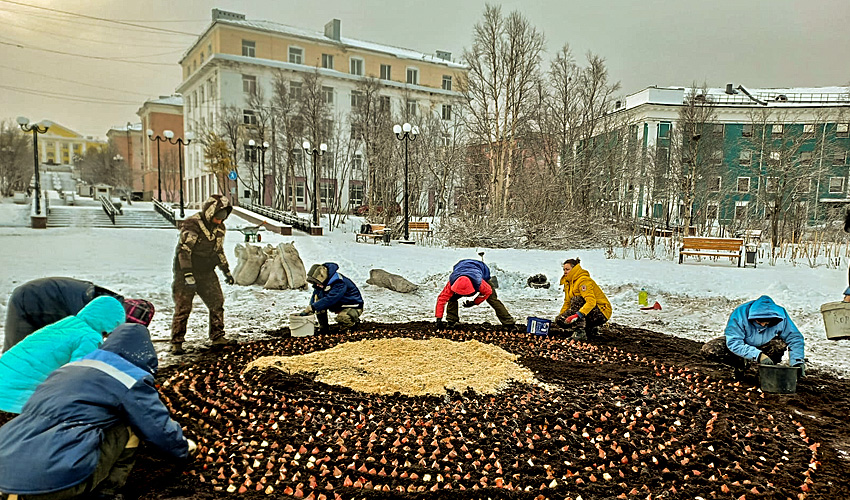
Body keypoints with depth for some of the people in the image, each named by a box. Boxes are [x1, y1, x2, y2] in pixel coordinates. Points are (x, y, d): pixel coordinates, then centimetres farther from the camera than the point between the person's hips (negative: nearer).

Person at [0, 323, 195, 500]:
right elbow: (161, 427, 8)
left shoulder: (68, 368, 24)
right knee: (128, 426, 7)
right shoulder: (131, 379, 1)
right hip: (57, 477, -7)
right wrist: (183, 447, 29)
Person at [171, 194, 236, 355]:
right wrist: (188, 274, -29)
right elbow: (183, 250, -23)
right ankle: (176, 343, 5)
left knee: (217, 303, 4)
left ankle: (218, 337, 14)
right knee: (183, 307, -5)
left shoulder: (219, 228, 5)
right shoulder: (191, 225, -18)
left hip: (206, 272, 7)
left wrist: (226, 271, 19)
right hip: (186, 271, -6)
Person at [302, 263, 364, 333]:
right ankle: (323, 327, -4)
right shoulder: (322, 282, -6)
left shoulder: (339, 283, -31)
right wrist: (310, 307, -24)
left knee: (341, 318, -40)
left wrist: (313, 307, -41)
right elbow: (314, 296, -5)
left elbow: (330, 299, -39)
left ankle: (354, 320, -1)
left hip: (353, 307, -8)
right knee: (317, 296, -12)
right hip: (338, 305, 8)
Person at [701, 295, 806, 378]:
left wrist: (797, 361, -25)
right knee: (708, 350, -28)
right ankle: (742, 364, -2)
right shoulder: (739, 314, -33)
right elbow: (734, 343, -36)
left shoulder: (780, 315, -24)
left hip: (763, 346, 1)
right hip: (741, 343, -1)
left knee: (781, 344, -35)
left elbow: (795, 338, -13)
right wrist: (758, 355, -46)